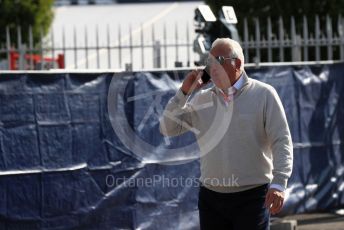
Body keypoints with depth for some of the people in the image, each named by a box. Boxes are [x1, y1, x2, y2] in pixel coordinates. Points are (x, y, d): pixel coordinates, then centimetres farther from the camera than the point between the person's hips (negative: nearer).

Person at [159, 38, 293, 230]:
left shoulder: (263, 94, -3)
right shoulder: (202, 99, 9)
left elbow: (282, 142, -7)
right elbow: (168, 129, 9)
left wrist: (278, 184, -19)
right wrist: (184, 92, -1)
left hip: (252, 197, -4)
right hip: (211, 197, 4)